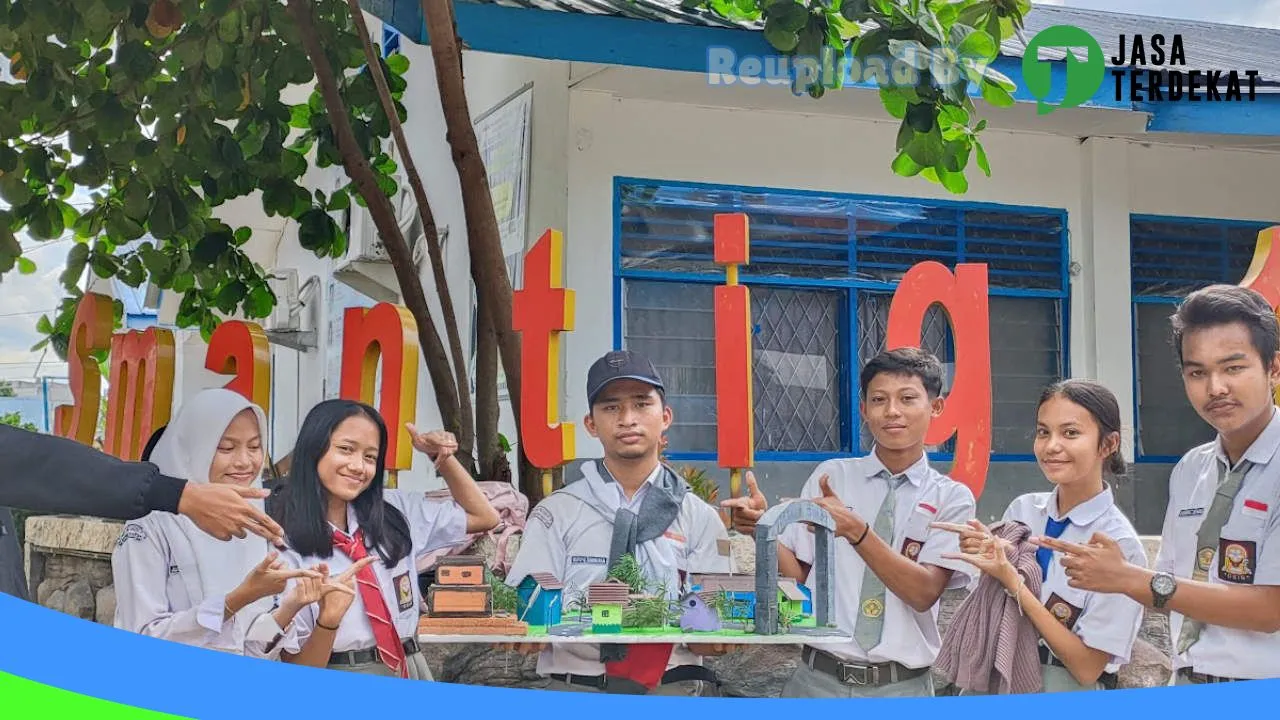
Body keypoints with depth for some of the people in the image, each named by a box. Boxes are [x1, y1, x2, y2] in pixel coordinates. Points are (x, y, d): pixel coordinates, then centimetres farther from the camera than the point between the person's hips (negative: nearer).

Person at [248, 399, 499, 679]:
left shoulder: (395, 515, 7)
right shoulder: (285, 549, -6)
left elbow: (483, 517, 17)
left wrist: (442, 456, 4)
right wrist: (328, 619, -24)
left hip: (411, 675, 4)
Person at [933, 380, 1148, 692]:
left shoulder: (1119, 545, -17)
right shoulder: (1023, 509, -4)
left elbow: (1087, 667, -18)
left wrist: (1011, 581, -23)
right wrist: (984, 556, -14)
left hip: (1069, 692, -4)